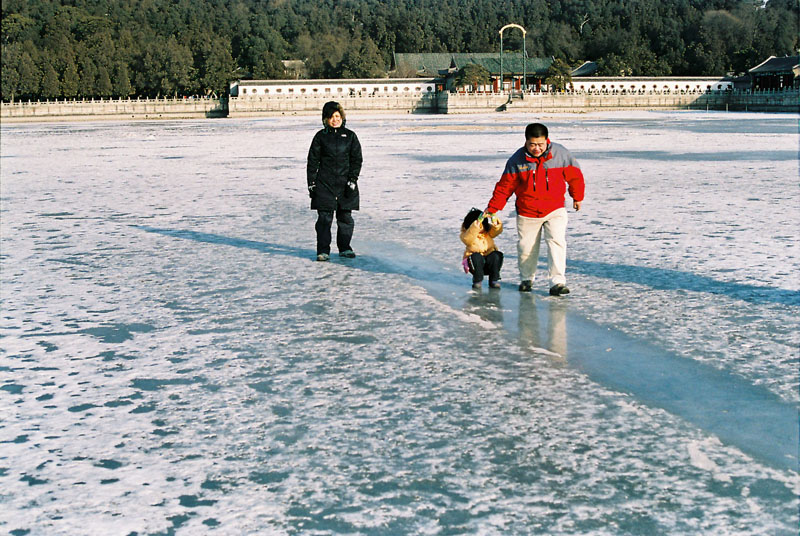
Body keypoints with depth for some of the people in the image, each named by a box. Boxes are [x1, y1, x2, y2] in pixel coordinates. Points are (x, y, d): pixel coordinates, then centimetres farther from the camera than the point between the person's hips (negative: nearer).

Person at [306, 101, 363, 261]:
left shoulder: (350, 136, 7)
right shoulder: (320, 137, 4)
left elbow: (357, 159, 5)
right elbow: (313, 161, 6)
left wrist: (352, 180, -5)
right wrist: (311, 183, 1)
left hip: (345, 184, 1)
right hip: (324, 183, -1)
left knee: (345, 217, 6)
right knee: (324, 218, -5)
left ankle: (345, 248, 19)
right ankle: (323, 250, 0)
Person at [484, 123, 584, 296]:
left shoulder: (560, 153, -10)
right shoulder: (517, 160, -9)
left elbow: (574, 175, 4)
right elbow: (505, 185, -2)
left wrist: (577, 197, 14)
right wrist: (492, 207, -4)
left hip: (555, 210, -1)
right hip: (527, 213, 1)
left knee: (557, 242, -15)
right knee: (526, 247, 10)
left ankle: (557, 282, -15)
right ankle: (526, 279, 33)